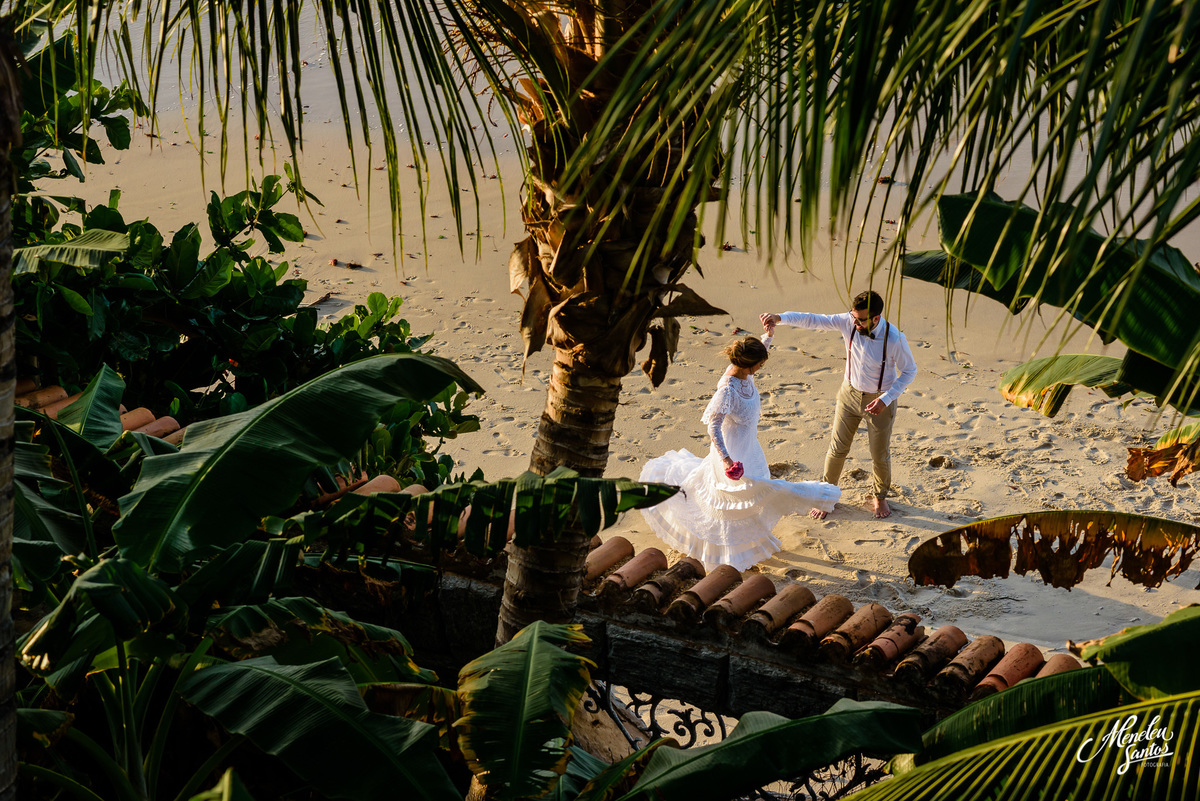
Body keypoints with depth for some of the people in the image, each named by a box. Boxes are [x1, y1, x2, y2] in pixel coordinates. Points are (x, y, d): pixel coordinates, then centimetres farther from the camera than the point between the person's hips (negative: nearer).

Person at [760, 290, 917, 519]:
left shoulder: (894, 339, -29)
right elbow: (812, 320, -21)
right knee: (837, 449, 11)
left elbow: (909, 371, -14)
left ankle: (880, 497, 41)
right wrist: (779, 318, -36)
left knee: (880, 455, 13)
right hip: (850, 394, 3)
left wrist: (886, 399, -23)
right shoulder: (849, 322, -21)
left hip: (880, 400, -3)